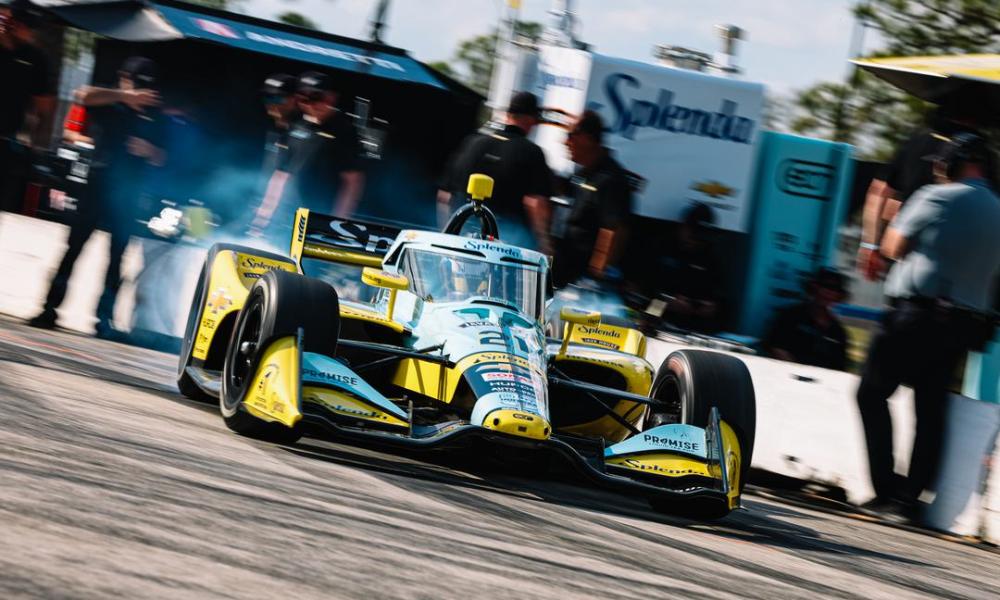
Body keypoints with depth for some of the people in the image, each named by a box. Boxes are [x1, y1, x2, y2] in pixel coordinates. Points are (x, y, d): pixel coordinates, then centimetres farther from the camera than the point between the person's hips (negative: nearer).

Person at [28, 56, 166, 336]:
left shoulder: (152, 120, 12)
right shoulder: (109, 107, 3)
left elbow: (160, 160, 13)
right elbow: (83, 95, -18)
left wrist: (149, 150, -10)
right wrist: (125, 96, -24)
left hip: (127, 197, 2)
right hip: (97, 188, -2)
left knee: (116, 257, 0)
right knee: (74, 248, -4)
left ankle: (105, 318, 1)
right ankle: (49, 309, -5)